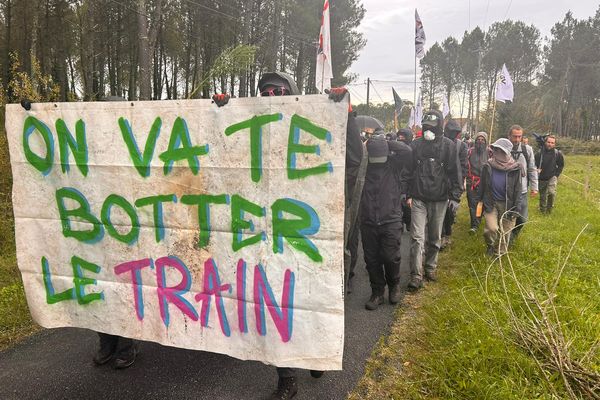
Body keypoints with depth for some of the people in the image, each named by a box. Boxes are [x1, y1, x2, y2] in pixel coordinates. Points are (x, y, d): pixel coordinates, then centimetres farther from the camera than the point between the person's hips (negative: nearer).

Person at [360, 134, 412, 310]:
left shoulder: (394, 163, 0)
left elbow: (407, 151, -15)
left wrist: (387, 143, -8)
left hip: (391, 220, -2)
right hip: (368, 221, 2)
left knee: (390, 256, -2)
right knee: (371, 259, 7)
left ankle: (394, 285, 27)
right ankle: (377, 292, 24)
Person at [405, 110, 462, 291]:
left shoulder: (448, 146, -1)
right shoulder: (415, 145, 2)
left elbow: (455, 173, 0)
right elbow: (409, 172, 6)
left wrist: (455, 196, -5)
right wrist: (408, 194, 1)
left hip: (439, 199, 0)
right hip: (418, 199, 0)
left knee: (435, 238, 13)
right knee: (417, 237, -7)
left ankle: (430, 267, 31)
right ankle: (416, 275, -4)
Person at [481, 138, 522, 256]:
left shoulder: (515, 168, -8)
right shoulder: (488, 166, -5)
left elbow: (517, 190, -3)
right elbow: (482, 186, 4)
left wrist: (515, 208, -6)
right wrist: (481, 203, 5)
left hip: (507, 204, 0)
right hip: (491, 203, 0)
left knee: (505, 231, 7)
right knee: (491, 228, -13)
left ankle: (499, 253, 28)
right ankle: (491, 246, 17)